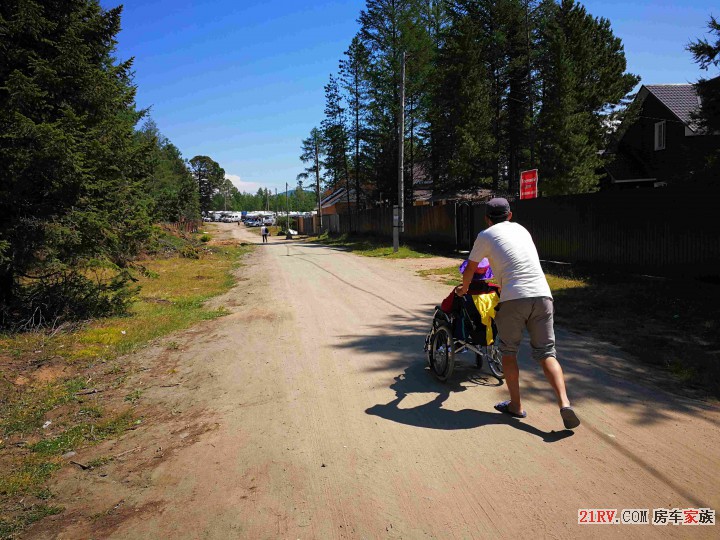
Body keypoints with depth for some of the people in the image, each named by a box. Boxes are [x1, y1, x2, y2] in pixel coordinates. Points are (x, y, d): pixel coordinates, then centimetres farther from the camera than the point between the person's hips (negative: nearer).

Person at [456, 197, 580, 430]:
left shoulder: (486, 236, 8)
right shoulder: (521, 229, 24)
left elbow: (470, 268, 19)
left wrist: (464, 288, 39)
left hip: (513, 299, -4)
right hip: (542, 295, 4)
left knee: (508, 351, 14)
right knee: (546, 352, 8)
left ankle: (516, 405, 18)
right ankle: (564, 403, -8)